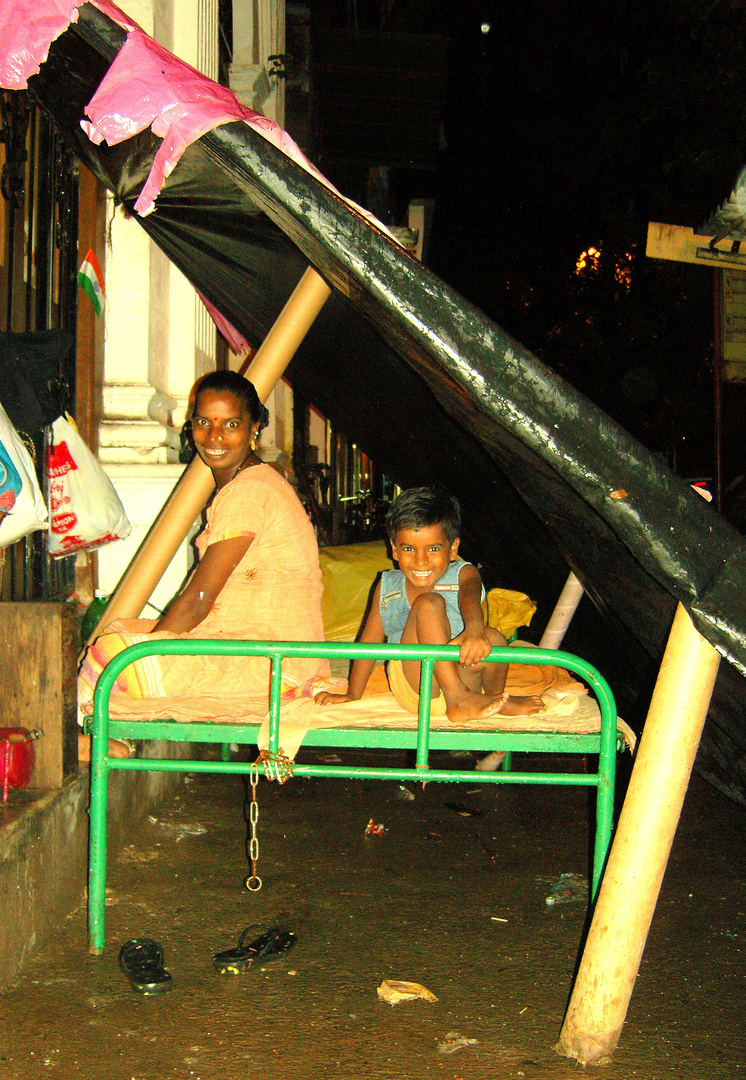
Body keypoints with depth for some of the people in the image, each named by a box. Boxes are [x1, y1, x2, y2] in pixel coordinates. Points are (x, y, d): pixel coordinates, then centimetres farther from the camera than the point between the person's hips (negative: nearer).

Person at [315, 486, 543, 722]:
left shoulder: (462, 575, 4)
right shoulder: (388, 587, 11)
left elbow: (469, 598, -21)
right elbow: (370, 640, 18)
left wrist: (475, 629, -45)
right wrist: (352, 695, 16)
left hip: (462, 676, 1)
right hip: (414, 690, -1)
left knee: (493, 639, -31)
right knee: (428, 603, -23)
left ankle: (496, 696, 2)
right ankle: (457, 700, -30)